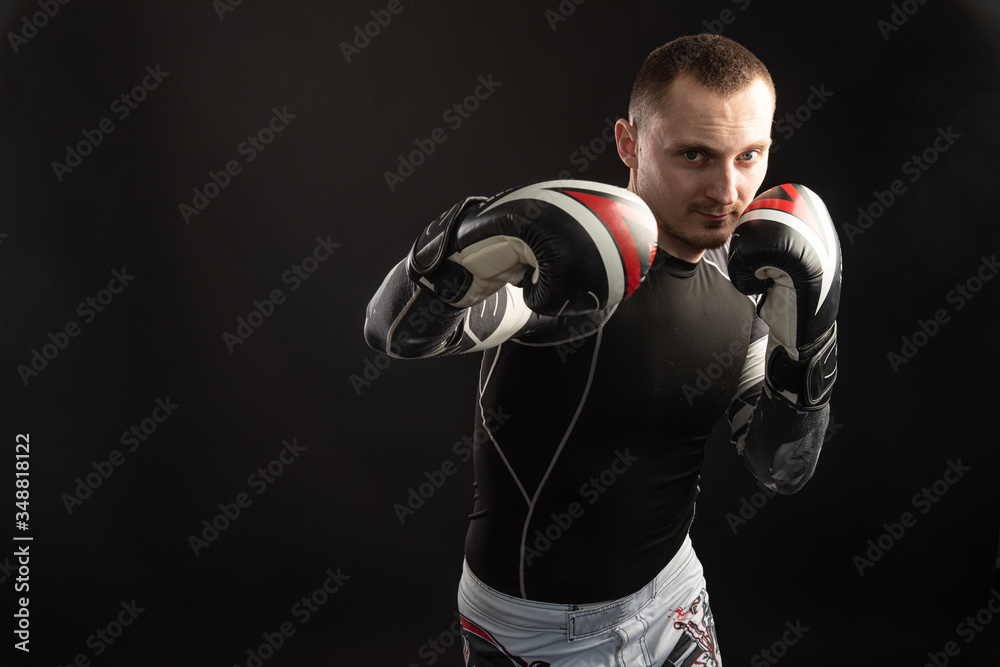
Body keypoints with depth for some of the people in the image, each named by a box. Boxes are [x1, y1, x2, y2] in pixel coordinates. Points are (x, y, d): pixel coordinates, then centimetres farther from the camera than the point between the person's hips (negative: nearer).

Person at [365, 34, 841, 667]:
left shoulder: (744, 283, -3)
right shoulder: (575, 257, -23)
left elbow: (783, 469, -1)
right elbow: (395, 330, -37)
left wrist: (806, 353, -17)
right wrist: (479, 239, -55)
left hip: (670, 600, 5)